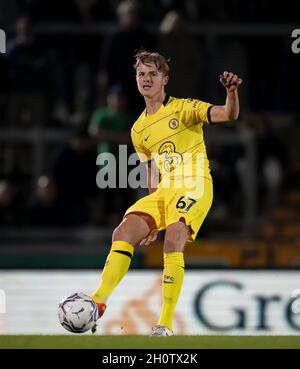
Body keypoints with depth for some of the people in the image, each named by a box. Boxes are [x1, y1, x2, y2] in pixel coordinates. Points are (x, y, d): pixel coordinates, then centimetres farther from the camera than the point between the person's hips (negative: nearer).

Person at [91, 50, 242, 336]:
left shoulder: (183, 108, -1)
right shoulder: (139, 130, 17)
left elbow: (227, 115, -14)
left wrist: (232, 92, -37)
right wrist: (153, 220, 21)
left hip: (194, 187, -7)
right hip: (163, 192, 7)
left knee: (173, 242, -26)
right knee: (123, 233, -10)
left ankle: (166, 324, -25)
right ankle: (98, 300, -7)